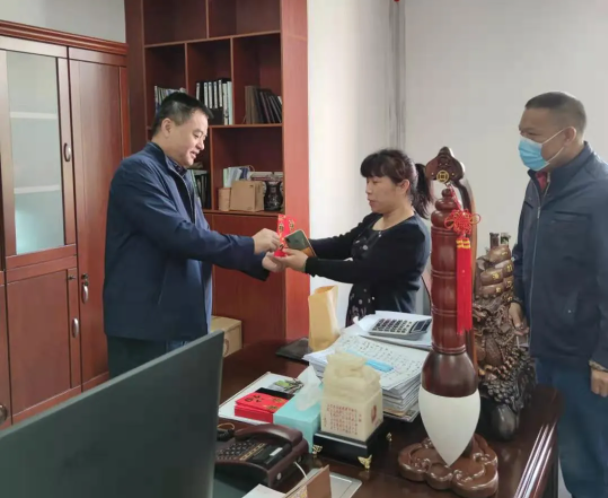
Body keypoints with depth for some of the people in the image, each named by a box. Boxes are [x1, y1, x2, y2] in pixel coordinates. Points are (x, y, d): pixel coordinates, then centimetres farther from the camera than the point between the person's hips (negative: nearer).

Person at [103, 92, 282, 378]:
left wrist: (259, 260, 5)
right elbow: (178, 235, -24)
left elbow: (203, 239, 17)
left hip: (184, 323, 9)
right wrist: (249, 245, -18)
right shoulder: (137, 170, -14)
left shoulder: (181, 178, 15)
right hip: (145, 327, -9)